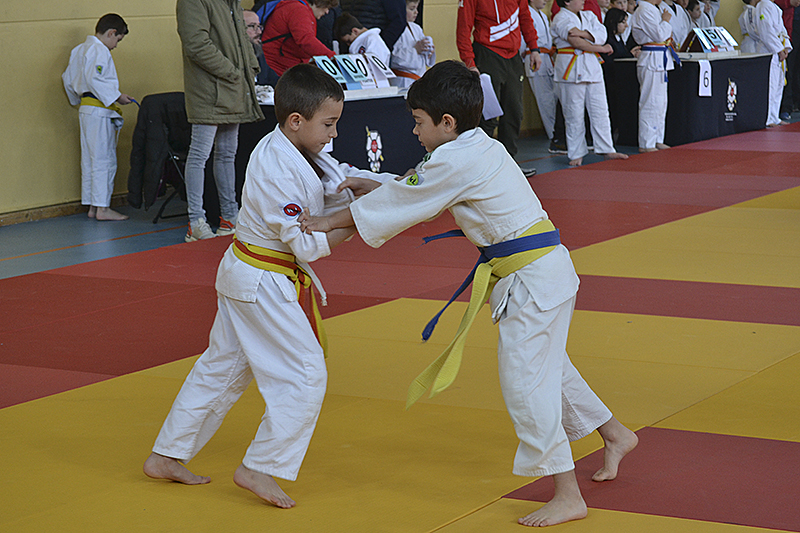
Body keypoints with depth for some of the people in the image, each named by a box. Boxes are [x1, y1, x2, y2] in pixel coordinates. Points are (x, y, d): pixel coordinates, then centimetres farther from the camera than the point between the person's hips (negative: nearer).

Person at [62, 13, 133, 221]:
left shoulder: (79, 50, 15)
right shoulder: (100, 51, -14)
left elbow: (67, 79, 20)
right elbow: (95, 80, -24)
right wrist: (116, 96, -19)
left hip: (85, 110, 10)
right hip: (100, 111, -10)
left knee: (90, 158, 13)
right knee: (104, 159, -6)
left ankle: (92, 206, 18)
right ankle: (102, 207, -4)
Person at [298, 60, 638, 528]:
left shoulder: (457, 161, -18)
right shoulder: (482, 148, 11)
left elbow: (401, 201, -9)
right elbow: (419, 192, 23)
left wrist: (330, 222, 2)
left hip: (533, 279, -10)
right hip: (542, 267, 10)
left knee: (525, 382, -7)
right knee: (547, 367, 24)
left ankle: (568, 496, -4)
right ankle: (615, 435, 43)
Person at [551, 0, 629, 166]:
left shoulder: (588, 16, 16)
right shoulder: (561, 19, -7)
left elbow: (601, 34, 0)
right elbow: (576, 43, -18)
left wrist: (582, 33, -18)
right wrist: (602, 49, -9)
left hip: (592, 67, 7)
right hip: (571, 69, -7)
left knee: (600, 110, 7)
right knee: (574, 114, -2)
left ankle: (606, 150, 12)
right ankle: (576, 154, 6)